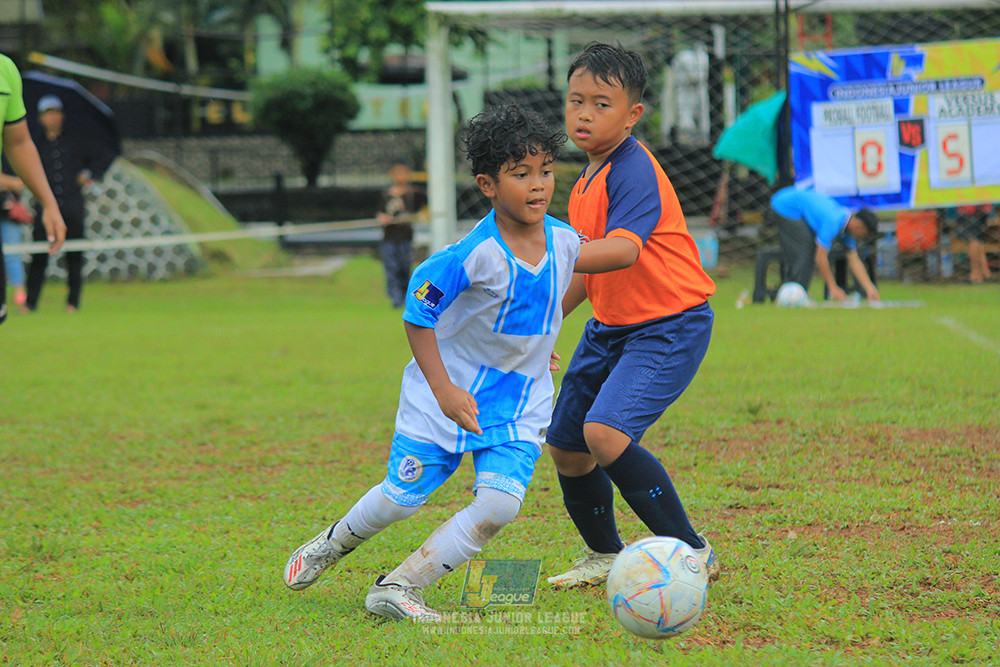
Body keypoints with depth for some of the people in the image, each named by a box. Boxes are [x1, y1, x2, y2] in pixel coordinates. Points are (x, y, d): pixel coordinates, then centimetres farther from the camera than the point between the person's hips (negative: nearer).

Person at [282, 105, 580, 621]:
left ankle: (396, 589, -7)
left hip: (520, 404, 4)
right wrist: (444, 391, -22)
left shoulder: (566, 242, -8)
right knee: (401, 497, 5)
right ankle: (333, 543, 38)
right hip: (451, 389, -4)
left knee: (500, 504, -15)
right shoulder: (475, 254, -26)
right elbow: (418, 308, -18)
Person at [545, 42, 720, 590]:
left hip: (669, 327, -10)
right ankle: (604, 557, 36)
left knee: (605, 431, -26)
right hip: (610, 327, 10)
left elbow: (621, 250, -37)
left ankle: (690, 552, -14)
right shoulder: (588, 178, 10)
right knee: (565, 447, 12)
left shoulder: (634, 172, -19)